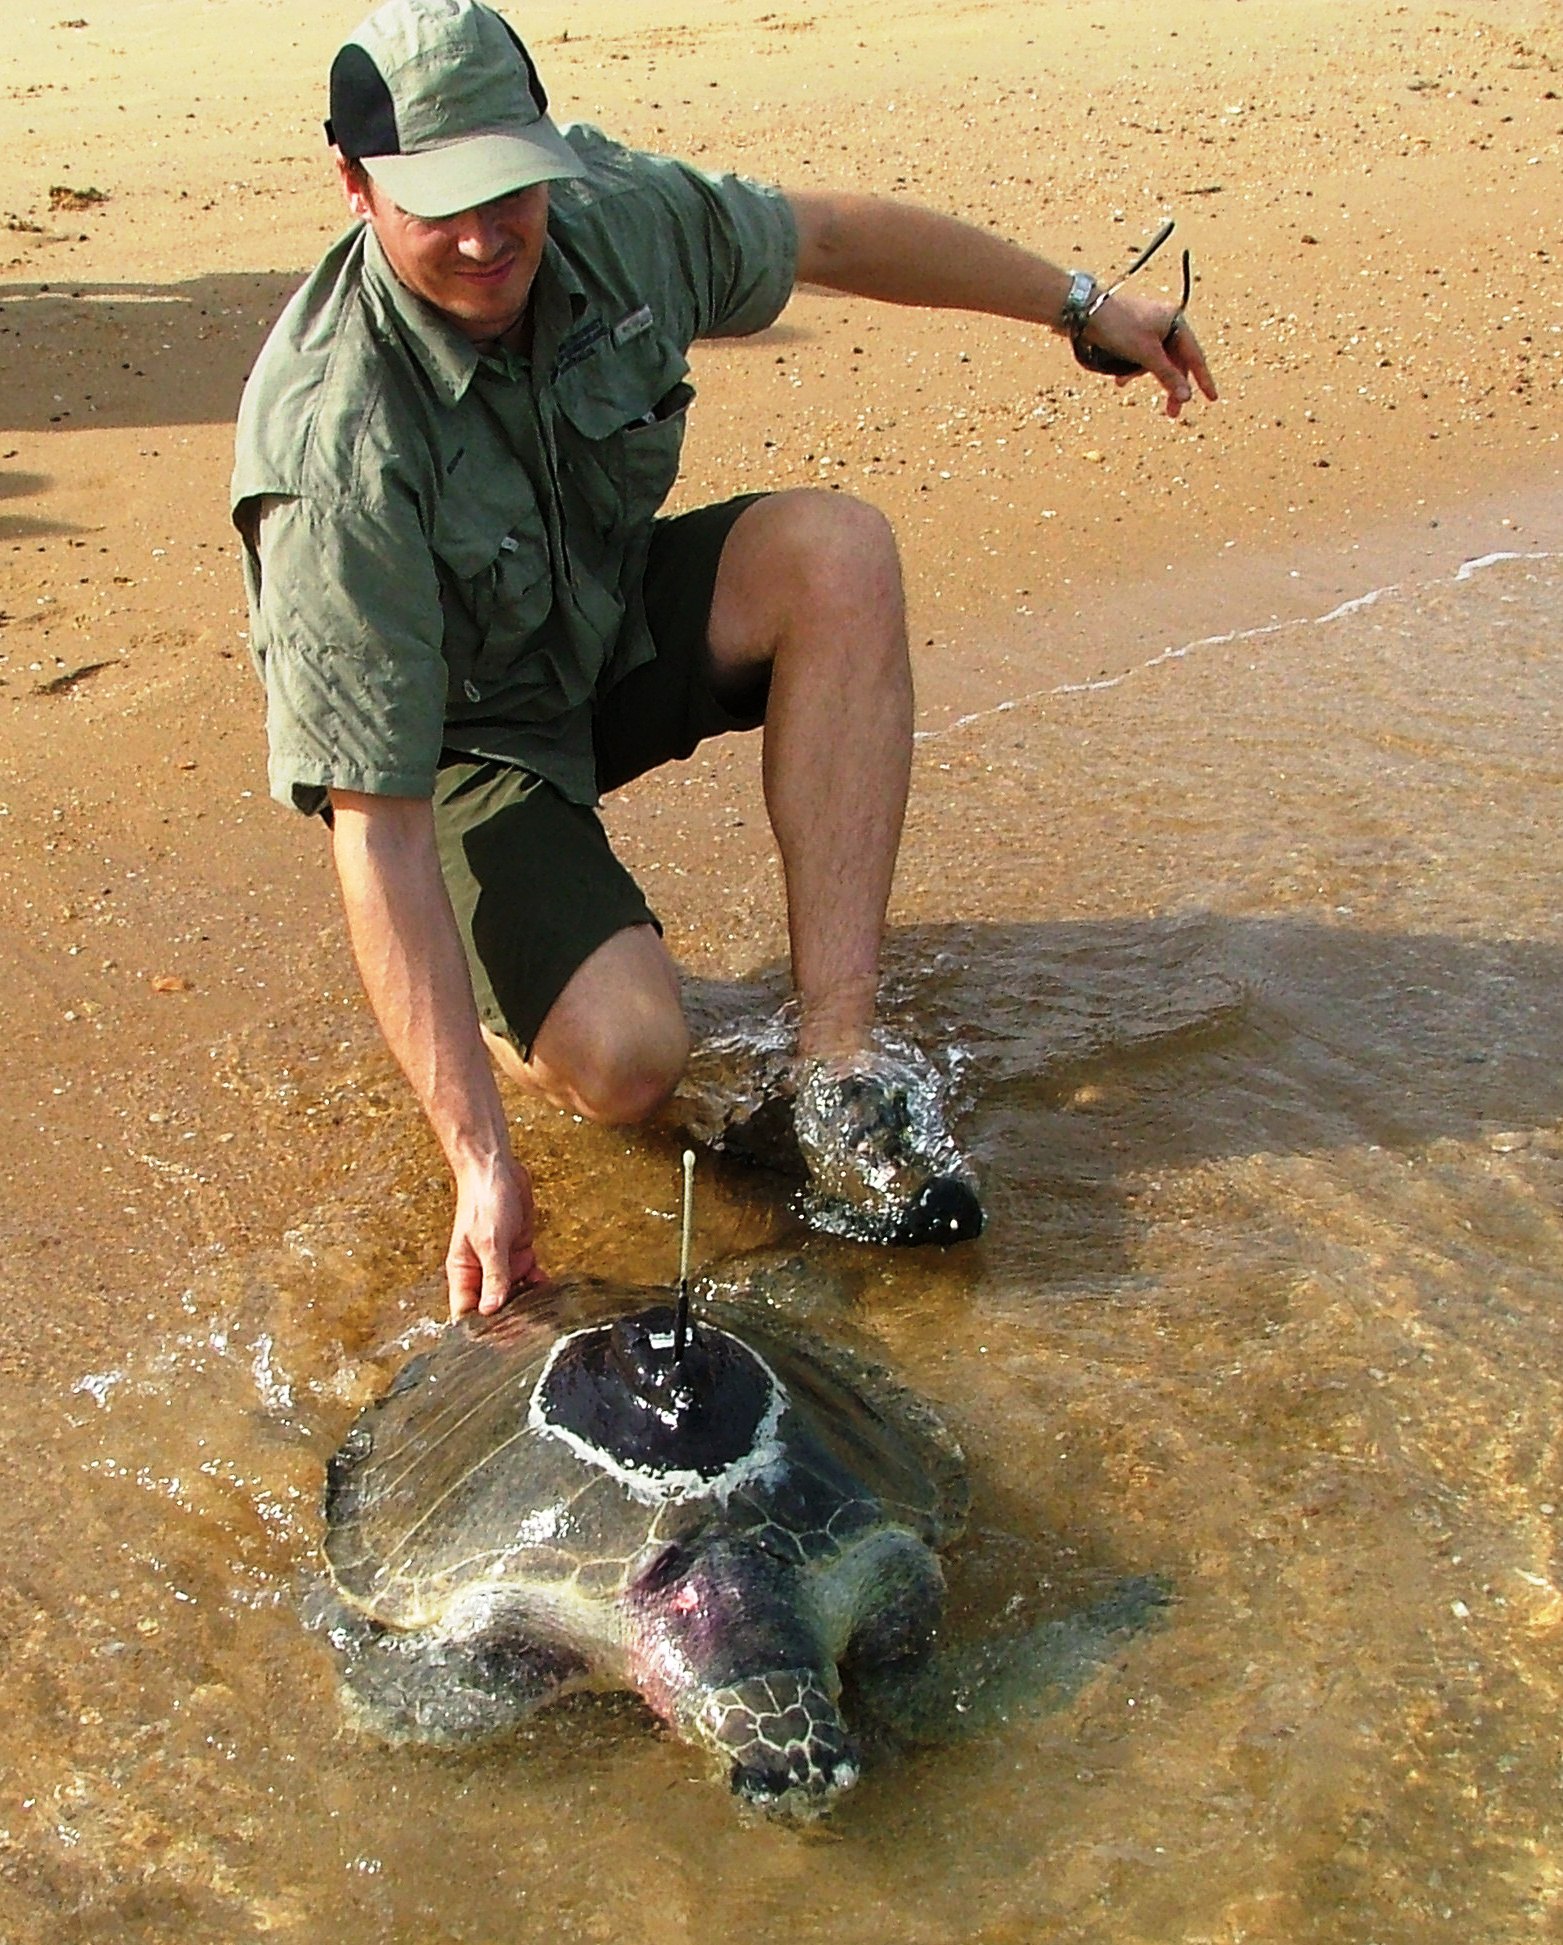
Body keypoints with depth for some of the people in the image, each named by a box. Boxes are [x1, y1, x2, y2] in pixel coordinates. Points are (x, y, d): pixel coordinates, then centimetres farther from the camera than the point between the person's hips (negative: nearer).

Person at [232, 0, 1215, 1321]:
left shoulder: (615, 215, -16)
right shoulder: (337, 448, -33)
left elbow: (831, 235, 6)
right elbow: (375, 826, -34)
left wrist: (1081, 305, 14)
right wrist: (480, 1159, -37)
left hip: (618, 628, 6)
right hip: (461, 740, -6)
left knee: (834, 547, -25)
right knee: (625, 1060, -29)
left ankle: (840, 1053, -25)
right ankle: (481, 970, 10)